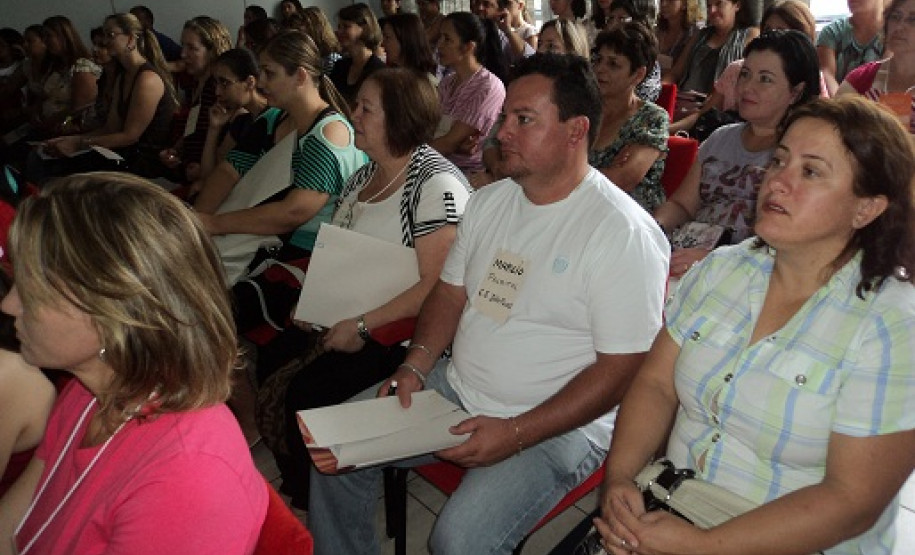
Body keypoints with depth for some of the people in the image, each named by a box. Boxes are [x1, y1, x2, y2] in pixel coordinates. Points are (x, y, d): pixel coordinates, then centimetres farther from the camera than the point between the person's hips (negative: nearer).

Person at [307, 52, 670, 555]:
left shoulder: (623, 232, -17)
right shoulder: (488, 201, 7)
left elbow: (622, 369, -19)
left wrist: (515, 434, -23)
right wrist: (416, 365, -4)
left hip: (556, 423, -7)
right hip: (455, 388, 7)